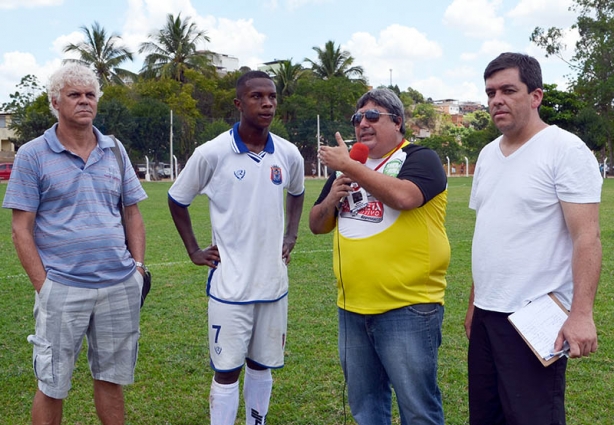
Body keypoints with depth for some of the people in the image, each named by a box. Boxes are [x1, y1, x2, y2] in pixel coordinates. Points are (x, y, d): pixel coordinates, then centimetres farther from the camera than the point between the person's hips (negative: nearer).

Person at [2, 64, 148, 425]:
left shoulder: (115, 151, 10)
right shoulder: (32, 155, -1)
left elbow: (133, 214, 14)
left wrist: (138, 266, 5)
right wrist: (42, 284, -10)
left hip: (120, 286, 3)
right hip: (62, 289, -3)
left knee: (111, 378, 13)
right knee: (52, 387, 5)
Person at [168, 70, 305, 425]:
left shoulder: (289, 154, 0)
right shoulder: (212, 153, -11)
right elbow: (177, 200, 4)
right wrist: (194, 250, 1)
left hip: (274, 282, 4)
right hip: (231, 285, -4)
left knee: (262, 365, 16)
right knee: (227, 370, 3)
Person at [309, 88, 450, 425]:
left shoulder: (420, 158, -5)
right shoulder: (347, 168, 15)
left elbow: (404, 196, -27)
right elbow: (317, 224, 18)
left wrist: (347, 165, -19)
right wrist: (332, 199, -3)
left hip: (407, 308, -6)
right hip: (352, 308, 7)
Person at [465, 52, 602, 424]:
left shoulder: (566, 150, -10)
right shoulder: (488, 154, 12)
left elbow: (587, 236, -16)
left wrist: (581, 313, -24)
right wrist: (475, 303, 17)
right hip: (487, 313, 7)